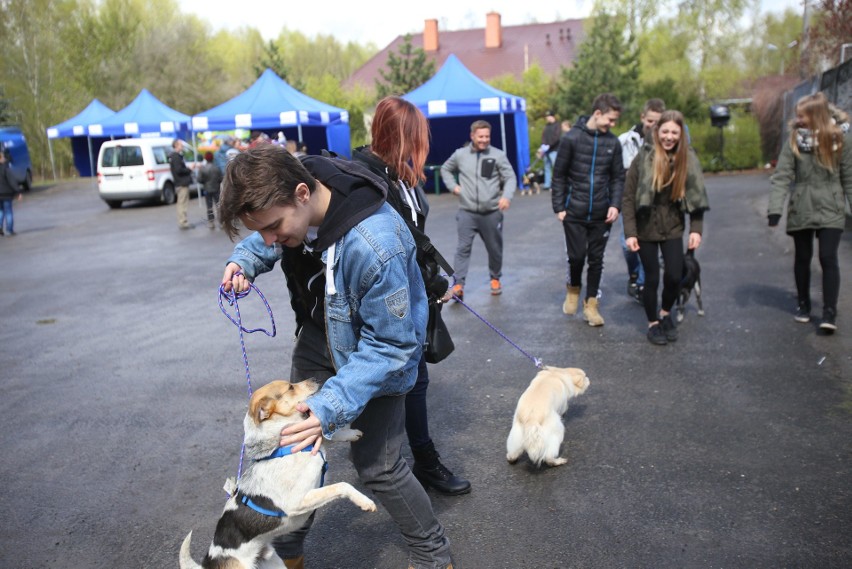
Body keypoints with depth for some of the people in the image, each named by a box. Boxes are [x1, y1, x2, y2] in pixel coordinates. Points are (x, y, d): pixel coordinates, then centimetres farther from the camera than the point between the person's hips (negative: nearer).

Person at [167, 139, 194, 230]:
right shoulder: (176, 156, -15)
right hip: (182, 183, -10)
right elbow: (179, 170, -22)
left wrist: (187, 169, 8)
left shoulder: (177, 156, 17)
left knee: (181, 203, 14)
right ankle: (183, 222, -6)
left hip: (180, 183, 10)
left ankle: (182, 222, 20)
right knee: (182, 203, -8)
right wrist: (189, 170, -12)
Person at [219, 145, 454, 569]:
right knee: (296, 441, 11)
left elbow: (391, 346, -31)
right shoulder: (292, 193, -19)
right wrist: (245, 259, -16)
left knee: (377, 466, 1)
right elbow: (267, 241, 5)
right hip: (319, 334, 6)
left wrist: (333, 405, -38)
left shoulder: (374, 246, -40)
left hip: (376, 350, -6)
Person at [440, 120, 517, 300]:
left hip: (492, 213, 0)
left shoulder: (498, 155, -2)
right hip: (466, 212, 0)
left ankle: (495, 279, 33)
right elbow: (445, 169, 19)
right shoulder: (460, 154, 3)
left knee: (495, 249, 13)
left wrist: (506, 196, -24)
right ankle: (458, 285, -7)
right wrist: (453, 186, 2)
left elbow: (510, 178, -5)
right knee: (463, 248, -7)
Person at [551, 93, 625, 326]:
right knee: (576, 256, 0)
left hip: (601, 214, 3)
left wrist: (615, 204, -5)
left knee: (596, 260, 7)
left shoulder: (613, 142, 3)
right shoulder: (572, 138, -6)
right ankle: (573, 289, 31)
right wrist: (559, 207, -6)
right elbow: (559, 175, -3)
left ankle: (591, 304, 21)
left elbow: (618, 177, 8)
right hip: (574, 213, -3)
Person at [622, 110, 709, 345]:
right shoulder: (644, 157, -9)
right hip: (646, 228, -2)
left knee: (674, 275, -4)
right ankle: (653, 323, 26)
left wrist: (696, 229, -6)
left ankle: (666, 313, 26)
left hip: (673, 227, 2)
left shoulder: (688, 159, -1)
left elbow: (696, 197, 3)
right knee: (652, 277, 4)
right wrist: (630, 233, -13)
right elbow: (628, 196, -9)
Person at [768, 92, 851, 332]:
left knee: (828, 258, -8)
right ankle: (803, 303, 27)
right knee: (802, 258, 10)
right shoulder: (794, 141, -3)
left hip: (830, 210, -1)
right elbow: (782, 176, -9)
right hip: (800, 210, 1)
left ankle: (830, 312, -3)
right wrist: (775, 209, -19)